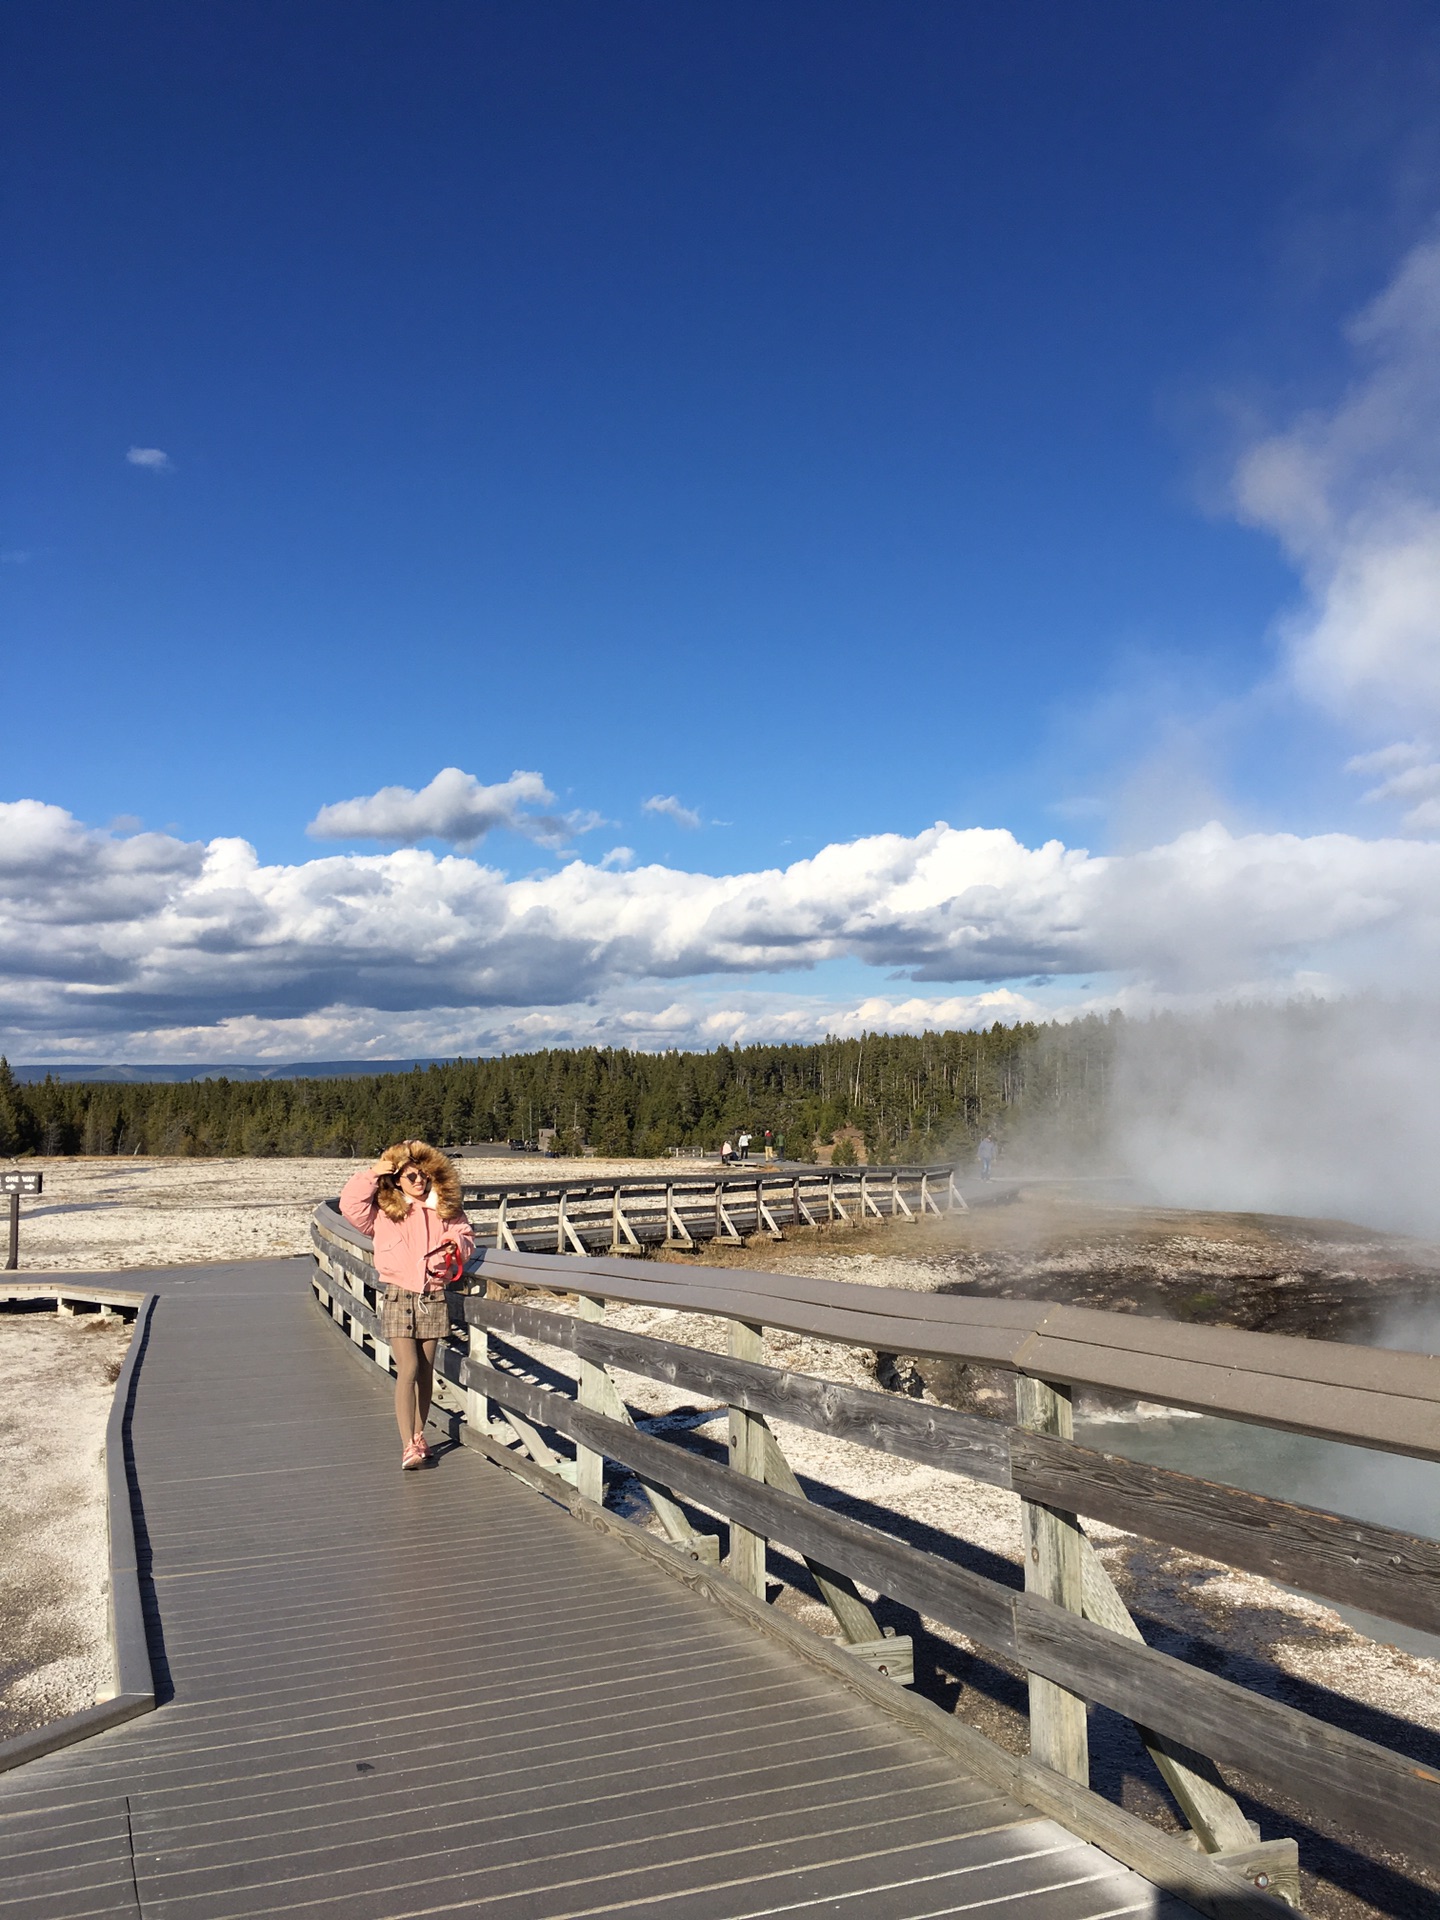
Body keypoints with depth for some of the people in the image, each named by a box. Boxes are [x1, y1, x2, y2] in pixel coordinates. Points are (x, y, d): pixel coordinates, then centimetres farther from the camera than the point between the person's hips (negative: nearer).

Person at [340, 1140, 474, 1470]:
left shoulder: (446, 1209, 7)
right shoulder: (384, 1211, 0)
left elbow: (466, 1237, 13)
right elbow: (350, 1204, -12)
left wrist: (457, 1243, -9)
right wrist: (372, 1174, -13)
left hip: (433, 1297, 3)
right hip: (399, 1297, -3)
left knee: (425, 1370, 10)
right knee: (408, 1369, -12)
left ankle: (419, 1435, 24)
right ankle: (408, 1447, -10)